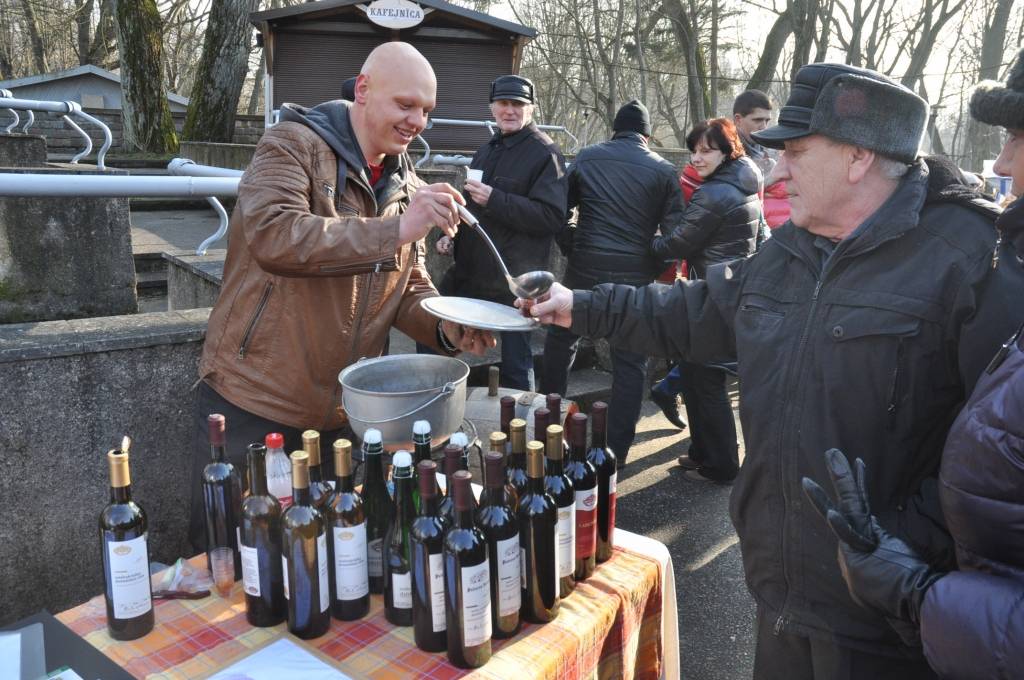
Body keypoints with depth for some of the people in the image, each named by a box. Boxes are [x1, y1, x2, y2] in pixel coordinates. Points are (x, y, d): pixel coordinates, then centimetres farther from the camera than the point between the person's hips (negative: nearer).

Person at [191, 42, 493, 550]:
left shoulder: (406, 187, 8)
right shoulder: (293, 145, -10)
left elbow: (409, 289, 10)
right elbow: (272, 236, -29)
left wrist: (445, 328, -11)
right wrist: (394, 231, -32)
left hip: (340, 414, 6)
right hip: (252, 401, -5)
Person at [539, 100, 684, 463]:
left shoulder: (586, 157, 6)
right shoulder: (663, 170, 3)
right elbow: (675, 230, 1)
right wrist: (659, 269, 14)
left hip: (585, 268, 1)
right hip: (635, 275, -1)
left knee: (561, 339, 21)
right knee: (629, 362, 6)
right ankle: (618, 450, 9)